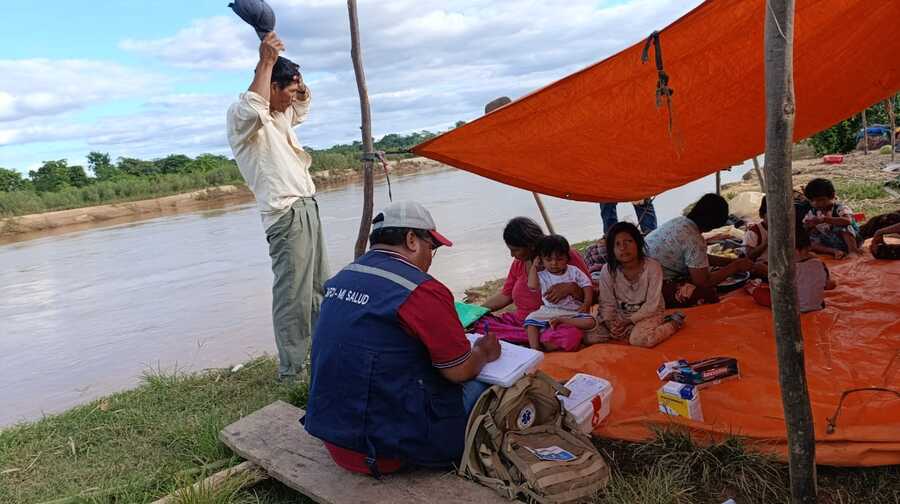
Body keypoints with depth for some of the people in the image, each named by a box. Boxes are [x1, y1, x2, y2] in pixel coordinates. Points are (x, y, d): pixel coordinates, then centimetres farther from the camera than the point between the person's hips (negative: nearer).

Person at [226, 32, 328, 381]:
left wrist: (293, 75, 19)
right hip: (286, 214, -10)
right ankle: (291, 372, -3)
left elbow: (304, 103, 38)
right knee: (293, 296, -10)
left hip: (308, 207, 10)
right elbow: (254, 107, -30)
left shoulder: (280, 115, 20)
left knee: (319, 289, 13)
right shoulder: (240, 115, -6)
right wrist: (266, 62, -20)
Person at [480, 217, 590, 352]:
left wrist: (570, 288, -26)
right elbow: (505, 296, 21)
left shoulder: (568, 256, -5)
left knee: (572, 335, -41)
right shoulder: (519, 263, 11)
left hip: (558, 324, -4)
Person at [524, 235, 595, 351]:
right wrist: (534, 267, -5)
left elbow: (587, 286, 5)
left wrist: (586, 304, -10)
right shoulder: (542, 275, 3)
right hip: (549, 310, 0)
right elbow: (532, 285, -16)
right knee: (531, 319, -23)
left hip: (573, 312, 0)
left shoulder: (574, 272, 5)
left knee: (590, 322, -25)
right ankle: (534, 348, -31)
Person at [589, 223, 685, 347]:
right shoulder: (607, 271, -13)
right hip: (621, 313, 4)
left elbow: (651, 305, -16)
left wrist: (629, 320, -19)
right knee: (589, 337, -16)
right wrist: (610, 324, -21)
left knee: (639, 340, -34)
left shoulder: (652, 267, -20)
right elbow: (607, 304, -5)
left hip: (649, 313, -3)